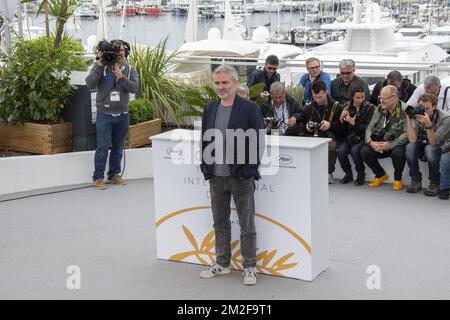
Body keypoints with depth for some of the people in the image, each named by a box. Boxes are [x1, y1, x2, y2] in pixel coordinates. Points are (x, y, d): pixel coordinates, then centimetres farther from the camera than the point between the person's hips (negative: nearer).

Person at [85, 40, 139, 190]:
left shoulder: (130, 69, 5)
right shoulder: (101, 67, -3)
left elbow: (134, 87, -9)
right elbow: (90, 84, -15)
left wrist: (121, 77, -22)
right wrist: (99, 66, -22)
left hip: (123, 115, 3)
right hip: (105, 114, -3)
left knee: (118, 147, 13)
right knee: (102, 147, -4)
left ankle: (114, 174, 26)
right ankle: (98, 178, 5)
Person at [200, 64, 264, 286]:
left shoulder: (249, 109, -9)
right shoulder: (210, 109, 8)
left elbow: (257, 142, -10)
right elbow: (204, 140, 13)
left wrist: (249, 171, -14)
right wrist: (206, 167, 6)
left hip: (241, 177, -5)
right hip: (216, 177, 6)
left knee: (247, 225, 5)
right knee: (220, 223, 16)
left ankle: (249, 266, 17)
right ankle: (222, 263, 30)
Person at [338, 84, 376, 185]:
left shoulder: (370, 108, -4)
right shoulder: (347, 107, 7)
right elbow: (343, 130, 9)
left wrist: (354, 123, -19)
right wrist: (341, 120, -11)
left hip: (363, 138, -4)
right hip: (350, 137, 4)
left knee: (355, 150, -32)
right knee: (341, 150, -25)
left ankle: (361, 174, -7)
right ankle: (348, 174, 0)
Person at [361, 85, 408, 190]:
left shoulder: (404, 111, -14)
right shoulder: (379, 110, 5)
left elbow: (407, 134, -21)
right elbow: (370, 128, 6)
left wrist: (390, 145, -29)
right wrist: (370, 142, -15)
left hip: (397, 144, -5)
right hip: (379, 144, 5)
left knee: (398, 153, -37)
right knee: (364, 151, -18)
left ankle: (397, 179, -4)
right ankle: (380, 175, 8)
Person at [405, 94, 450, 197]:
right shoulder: (416, 116, -13)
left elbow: (434, 142, -28)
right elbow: (412, 140, -23)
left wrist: (428, 124, -43)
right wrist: (409, 120, -31)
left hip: (441, 147, -3)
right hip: (422, 145, 3)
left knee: (430, 149, -36)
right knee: (410, 147, -29)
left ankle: (435, 184, -18)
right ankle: (416, 181, -14)